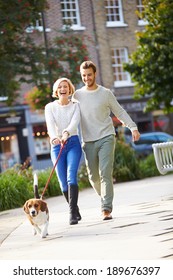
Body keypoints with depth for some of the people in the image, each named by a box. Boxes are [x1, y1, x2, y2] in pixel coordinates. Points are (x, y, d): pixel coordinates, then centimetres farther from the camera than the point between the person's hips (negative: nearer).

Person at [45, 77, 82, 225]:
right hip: (57, 145, 2)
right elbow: (50, 124, -11)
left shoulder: (75, 106, 6)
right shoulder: (50, 107, 7)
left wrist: (66, 133, -34)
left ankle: (72, 213, -24)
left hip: (73, 142, -1)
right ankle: (75, 210, 21)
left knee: (71, 176, -19)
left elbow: (75, 122, -13)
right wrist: (54, 137, -33)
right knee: (63, 182, 1)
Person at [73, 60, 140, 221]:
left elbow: (120, 112, 8)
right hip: (88, 141, 3)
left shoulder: (106, 93, 3)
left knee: (105, 174, -13)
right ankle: (105, 198, 31)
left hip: (106, 138, -3)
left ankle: (106, 209, -15)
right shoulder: (77, 95, 7)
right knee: (93, 176, 6)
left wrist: (133, 127, -1)